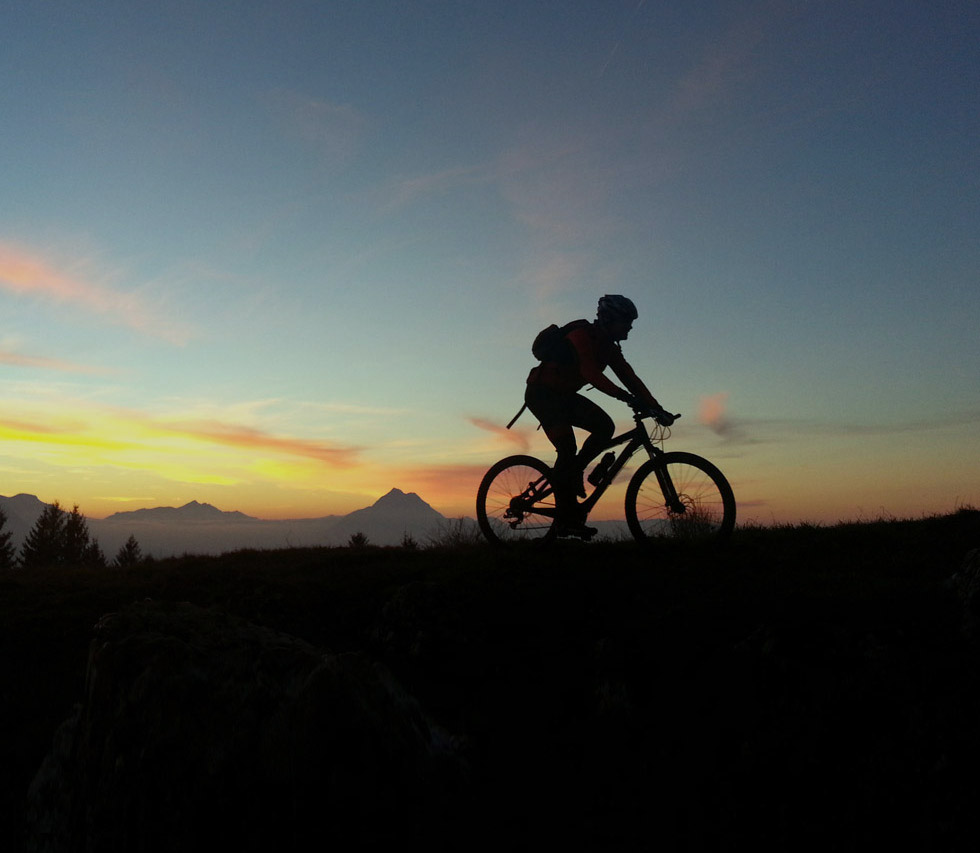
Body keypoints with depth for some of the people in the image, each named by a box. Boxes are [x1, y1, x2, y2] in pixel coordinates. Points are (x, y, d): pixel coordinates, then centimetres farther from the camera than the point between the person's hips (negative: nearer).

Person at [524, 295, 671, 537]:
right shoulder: (581, 336, -19)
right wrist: (625, 396, -39)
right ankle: (567, 520, -14)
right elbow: (591, 373, -32)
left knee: (605, 426, -11)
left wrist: (656, 408, -5)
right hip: (542, 393, -8)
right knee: (567, 448, -18)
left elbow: (629, 377, 3)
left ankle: (572, 472, 6)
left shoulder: (608, 347, 6)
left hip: (564, 396, 8)